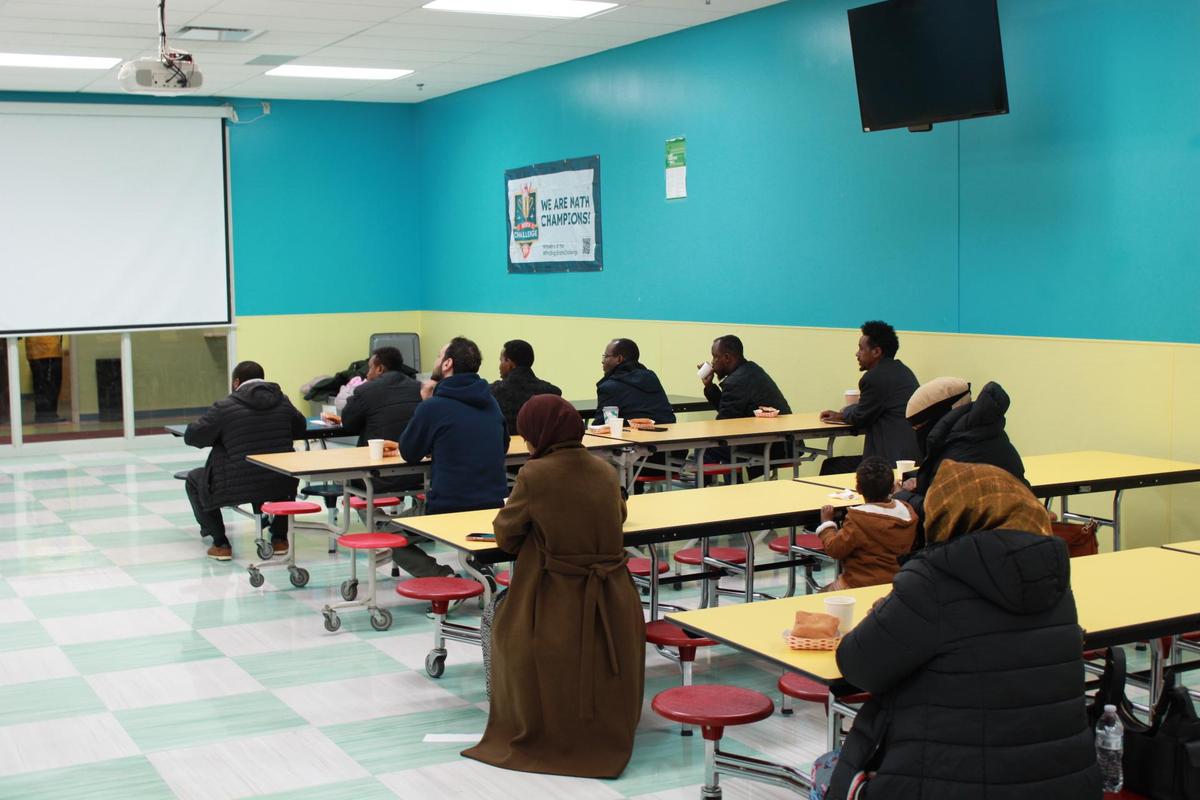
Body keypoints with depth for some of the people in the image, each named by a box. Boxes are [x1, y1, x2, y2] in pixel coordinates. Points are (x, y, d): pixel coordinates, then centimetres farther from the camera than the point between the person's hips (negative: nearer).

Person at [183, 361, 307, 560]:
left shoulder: (224, 406, -7)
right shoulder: (282, 401, 5)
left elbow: (191, 436, 1)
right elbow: (300, 428, 23)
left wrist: (221, 437, 19)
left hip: (238, 487, -4)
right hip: (281, 486, 4)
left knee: (194, 480, 23)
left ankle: (220, 544, 17)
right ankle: (279, 538, 32)